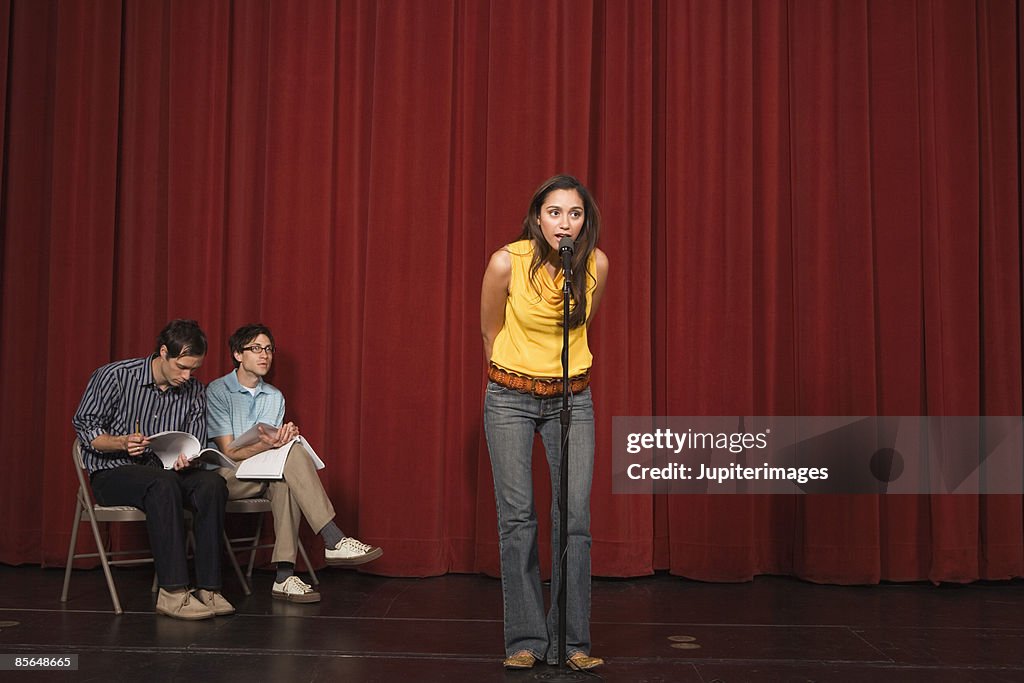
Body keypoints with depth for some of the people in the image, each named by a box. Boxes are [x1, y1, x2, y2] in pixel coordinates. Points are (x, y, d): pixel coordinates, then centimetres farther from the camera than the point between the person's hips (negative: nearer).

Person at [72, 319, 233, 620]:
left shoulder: (195, 392, 4)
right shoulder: (114, 376, -8)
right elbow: (84, 428, -6)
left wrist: (186, 457, -18)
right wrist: (123, 443, -24)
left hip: (164, 471, 4)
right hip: (112, 472, -4)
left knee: (212, 483, -27)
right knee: (164, 484, -37)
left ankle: (208, 588, -27)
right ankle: (173, 592, -37)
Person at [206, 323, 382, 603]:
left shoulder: (275, 397, 13)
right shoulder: (218, 391, -5)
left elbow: (275, 444, 8)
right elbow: (228, 452, -12)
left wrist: (283, 437, -16)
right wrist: (265, 445, -30)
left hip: (265, 475, 5)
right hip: (227, 476, -5)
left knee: (286, 482, -33)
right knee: (293, 452, -30)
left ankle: (284, 576, -38)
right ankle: (334, 541, -34)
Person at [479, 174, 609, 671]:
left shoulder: (597, 264, -7)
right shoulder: (507, 262, -14)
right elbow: (491, 331, 3)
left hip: (572, 398, 2)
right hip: (510, 398, -2)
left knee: (575, 517, -3)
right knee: (517, 517, -2)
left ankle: (572, 641, 7)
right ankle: (526, 640, 8)